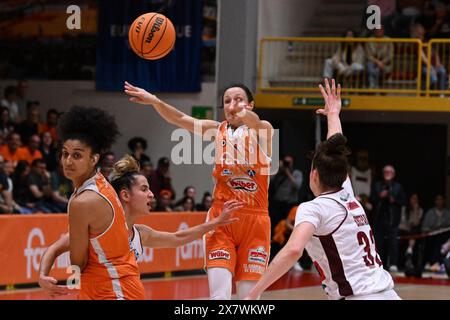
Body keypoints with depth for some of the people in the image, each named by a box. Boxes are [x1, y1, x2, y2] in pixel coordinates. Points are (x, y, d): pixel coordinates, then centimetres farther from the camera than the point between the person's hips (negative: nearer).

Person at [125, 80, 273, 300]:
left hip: (254, 220, -1)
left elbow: (256, 124, -22)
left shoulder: (262, 131, 2)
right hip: (221, 219, 1)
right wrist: (154, 101, -27)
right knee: (220, 294, -12)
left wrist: (246, 115, -45)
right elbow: (180, 119, -10)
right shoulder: (218, 130, 6)